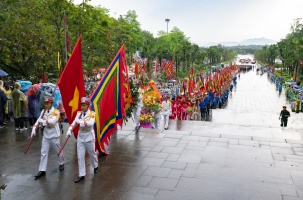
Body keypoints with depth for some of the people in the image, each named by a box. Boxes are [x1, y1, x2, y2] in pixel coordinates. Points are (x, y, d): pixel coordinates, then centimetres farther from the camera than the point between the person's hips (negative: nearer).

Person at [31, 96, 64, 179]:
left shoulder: (56, 111, -12)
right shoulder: (43, 111, 5)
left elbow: (52, 121, -27)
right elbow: (38, 121, -1)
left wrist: (43, 121, -23)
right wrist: (34, 129, -13)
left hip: (54, 135, -5)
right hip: (46, 135, 5)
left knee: (58, 150, 12)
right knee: (43, 152, 2)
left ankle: (61, 164, 36)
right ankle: (42, 170, 5)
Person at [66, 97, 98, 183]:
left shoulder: (92, 114, -12)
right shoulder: (79, 113, 1)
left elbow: (91, 123, -29)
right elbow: (74, 123, -9)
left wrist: (80, 121, -34)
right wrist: (69, 130, -24)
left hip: (89, 136, -3)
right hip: (80, 137, 3)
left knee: (92, 153, 15)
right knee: (80, 156, 1)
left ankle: (95, 166, 43)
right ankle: (81, 175, 8)